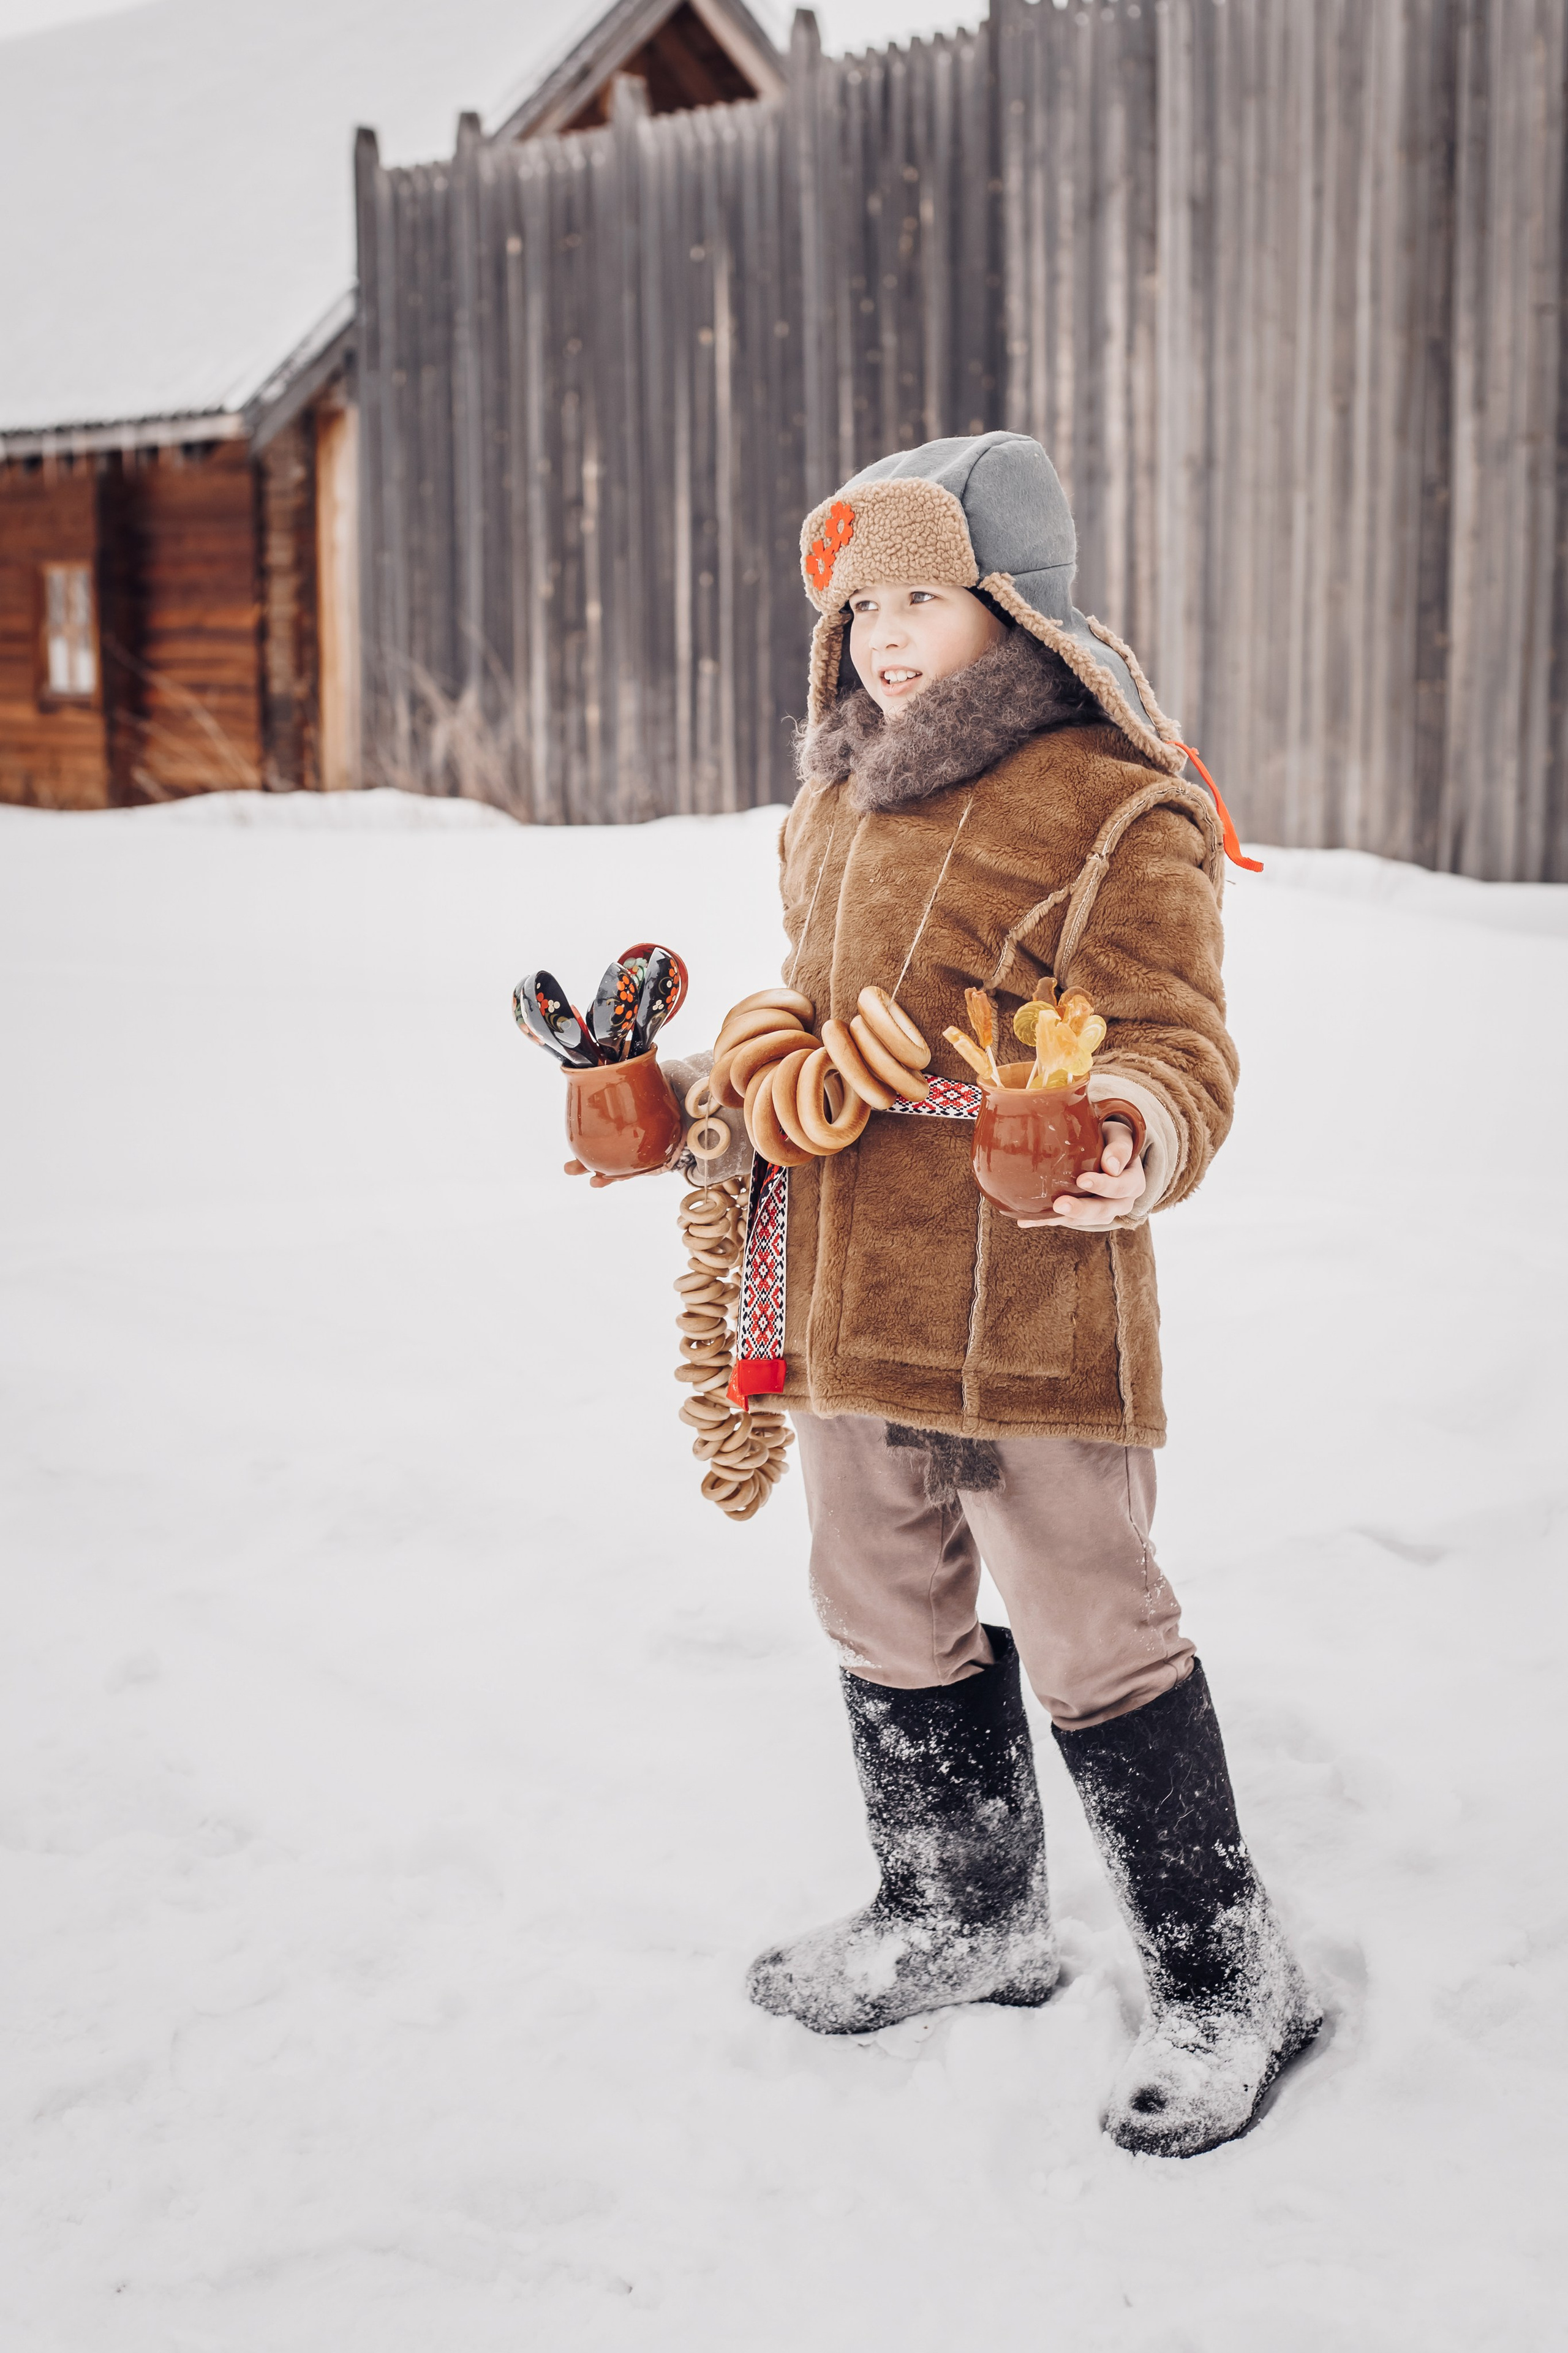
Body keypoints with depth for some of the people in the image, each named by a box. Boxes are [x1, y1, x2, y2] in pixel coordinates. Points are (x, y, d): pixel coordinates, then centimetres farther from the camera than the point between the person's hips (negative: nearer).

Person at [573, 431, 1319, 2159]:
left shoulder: (1114, 812, -10)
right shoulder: (837, 804, 14)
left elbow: (1176, 1043, -13)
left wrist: (1140, 1141, -34)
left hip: (1029, 1313, -8)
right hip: (848, 1294, 8)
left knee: (1089, 1638, -1)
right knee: (887, 1616, 19)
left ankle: (1224, 1979, 18)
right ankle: (962, 1917, 39)